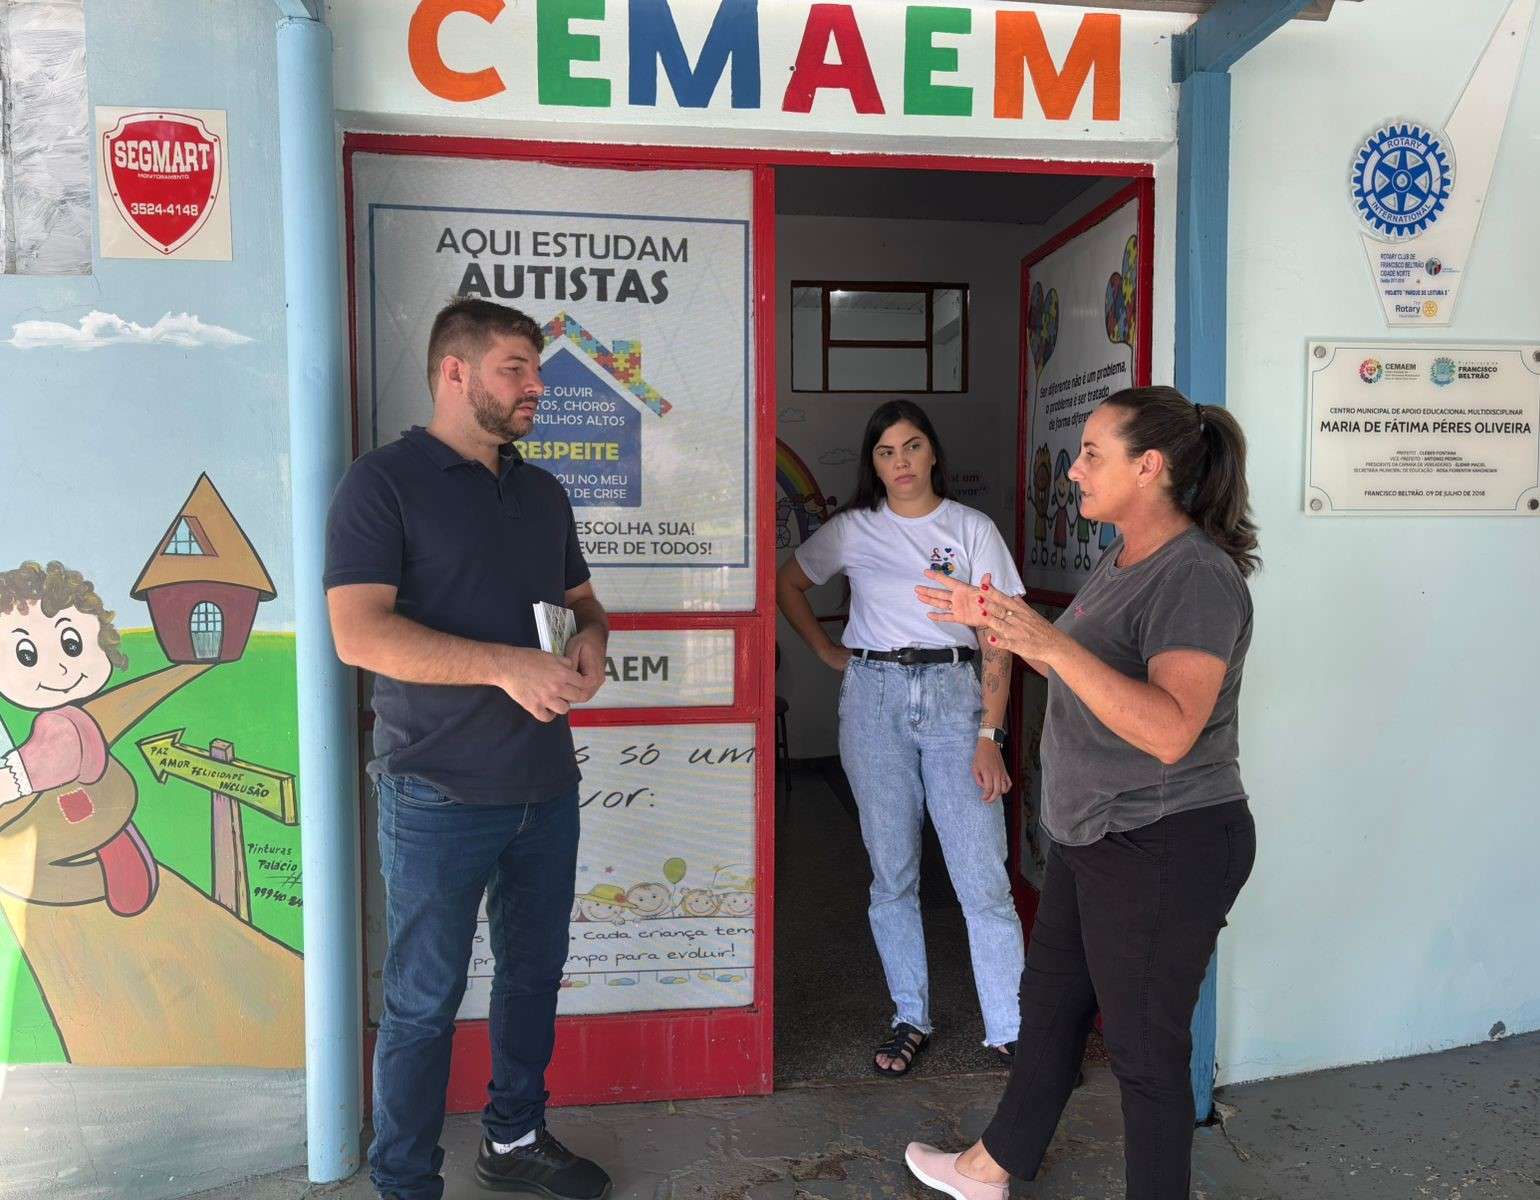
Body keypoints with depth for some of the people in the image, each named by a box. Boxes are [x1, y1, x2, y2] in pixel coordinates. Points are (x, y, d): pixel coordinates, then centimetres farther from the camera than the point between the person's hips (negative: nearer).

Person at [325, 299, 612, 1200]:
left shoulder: (542, 492, 12)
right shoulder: (386, 481, -9)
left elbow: (581, 598, 21)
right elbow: (358, 632, -19)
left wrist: (592, 638, -3)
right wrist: (507, 666, -25)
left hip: (547, 786, 7)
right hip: (440, 796, -6)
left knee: (535, 973, 19)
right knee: (425, 1001, 6)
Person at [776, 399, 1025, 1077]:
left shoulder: (972, 529, 3)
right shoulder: (853, 530, 7)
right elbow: (786, 584, 19)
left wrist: (989, 735, -8)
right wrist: (827, 652, 9)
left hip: (953, 696, -1)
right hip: (873, 698, 2)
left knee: (983, 878, -4)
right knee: (892, 874, 8)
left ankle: (1011, 1030, 8)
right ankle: (910, 1019, 23)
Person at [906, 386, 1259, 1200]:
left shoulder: (1197, 577, -23)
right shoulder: (1122, 560, 7)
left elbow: (1170, 729, -34)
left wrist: (1049, 642, -39)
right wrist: (997, 621, 10)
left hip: (1164, 850, -10)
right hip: (1092, 835, 10)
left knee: (1144, 1045, 8)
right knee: (1050, 1001, 23)